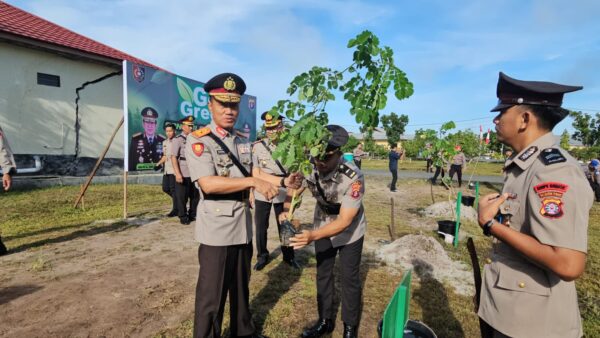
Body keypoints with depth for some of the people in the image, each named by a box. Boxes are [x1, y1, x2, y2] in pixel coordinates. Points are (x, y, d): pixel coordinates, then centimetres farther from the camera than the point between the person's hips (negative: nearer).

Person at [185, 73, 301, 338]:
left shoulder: (244, 143, 11)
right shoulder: (198, 140, -13)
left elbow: (255, 172, 8)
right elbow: (208, 184, -24)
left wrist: (282, 181, -8)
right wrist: (253, 182, -26)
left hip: (243, 226, 7)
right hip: (216, 230, -7)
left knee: (241, 287, 24)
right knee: (211, 296, 8)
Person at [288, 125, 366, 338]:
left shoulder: (353, 177, -36)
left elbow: (344, 221, -34)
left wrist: (312, 236, -46)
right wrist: (286, 212, -27)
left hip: (350, 230, -4)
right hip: (323, 225, 4)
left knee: (349, 278, 6)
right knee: (323, 274, 15)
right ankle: (325, 321, 36)